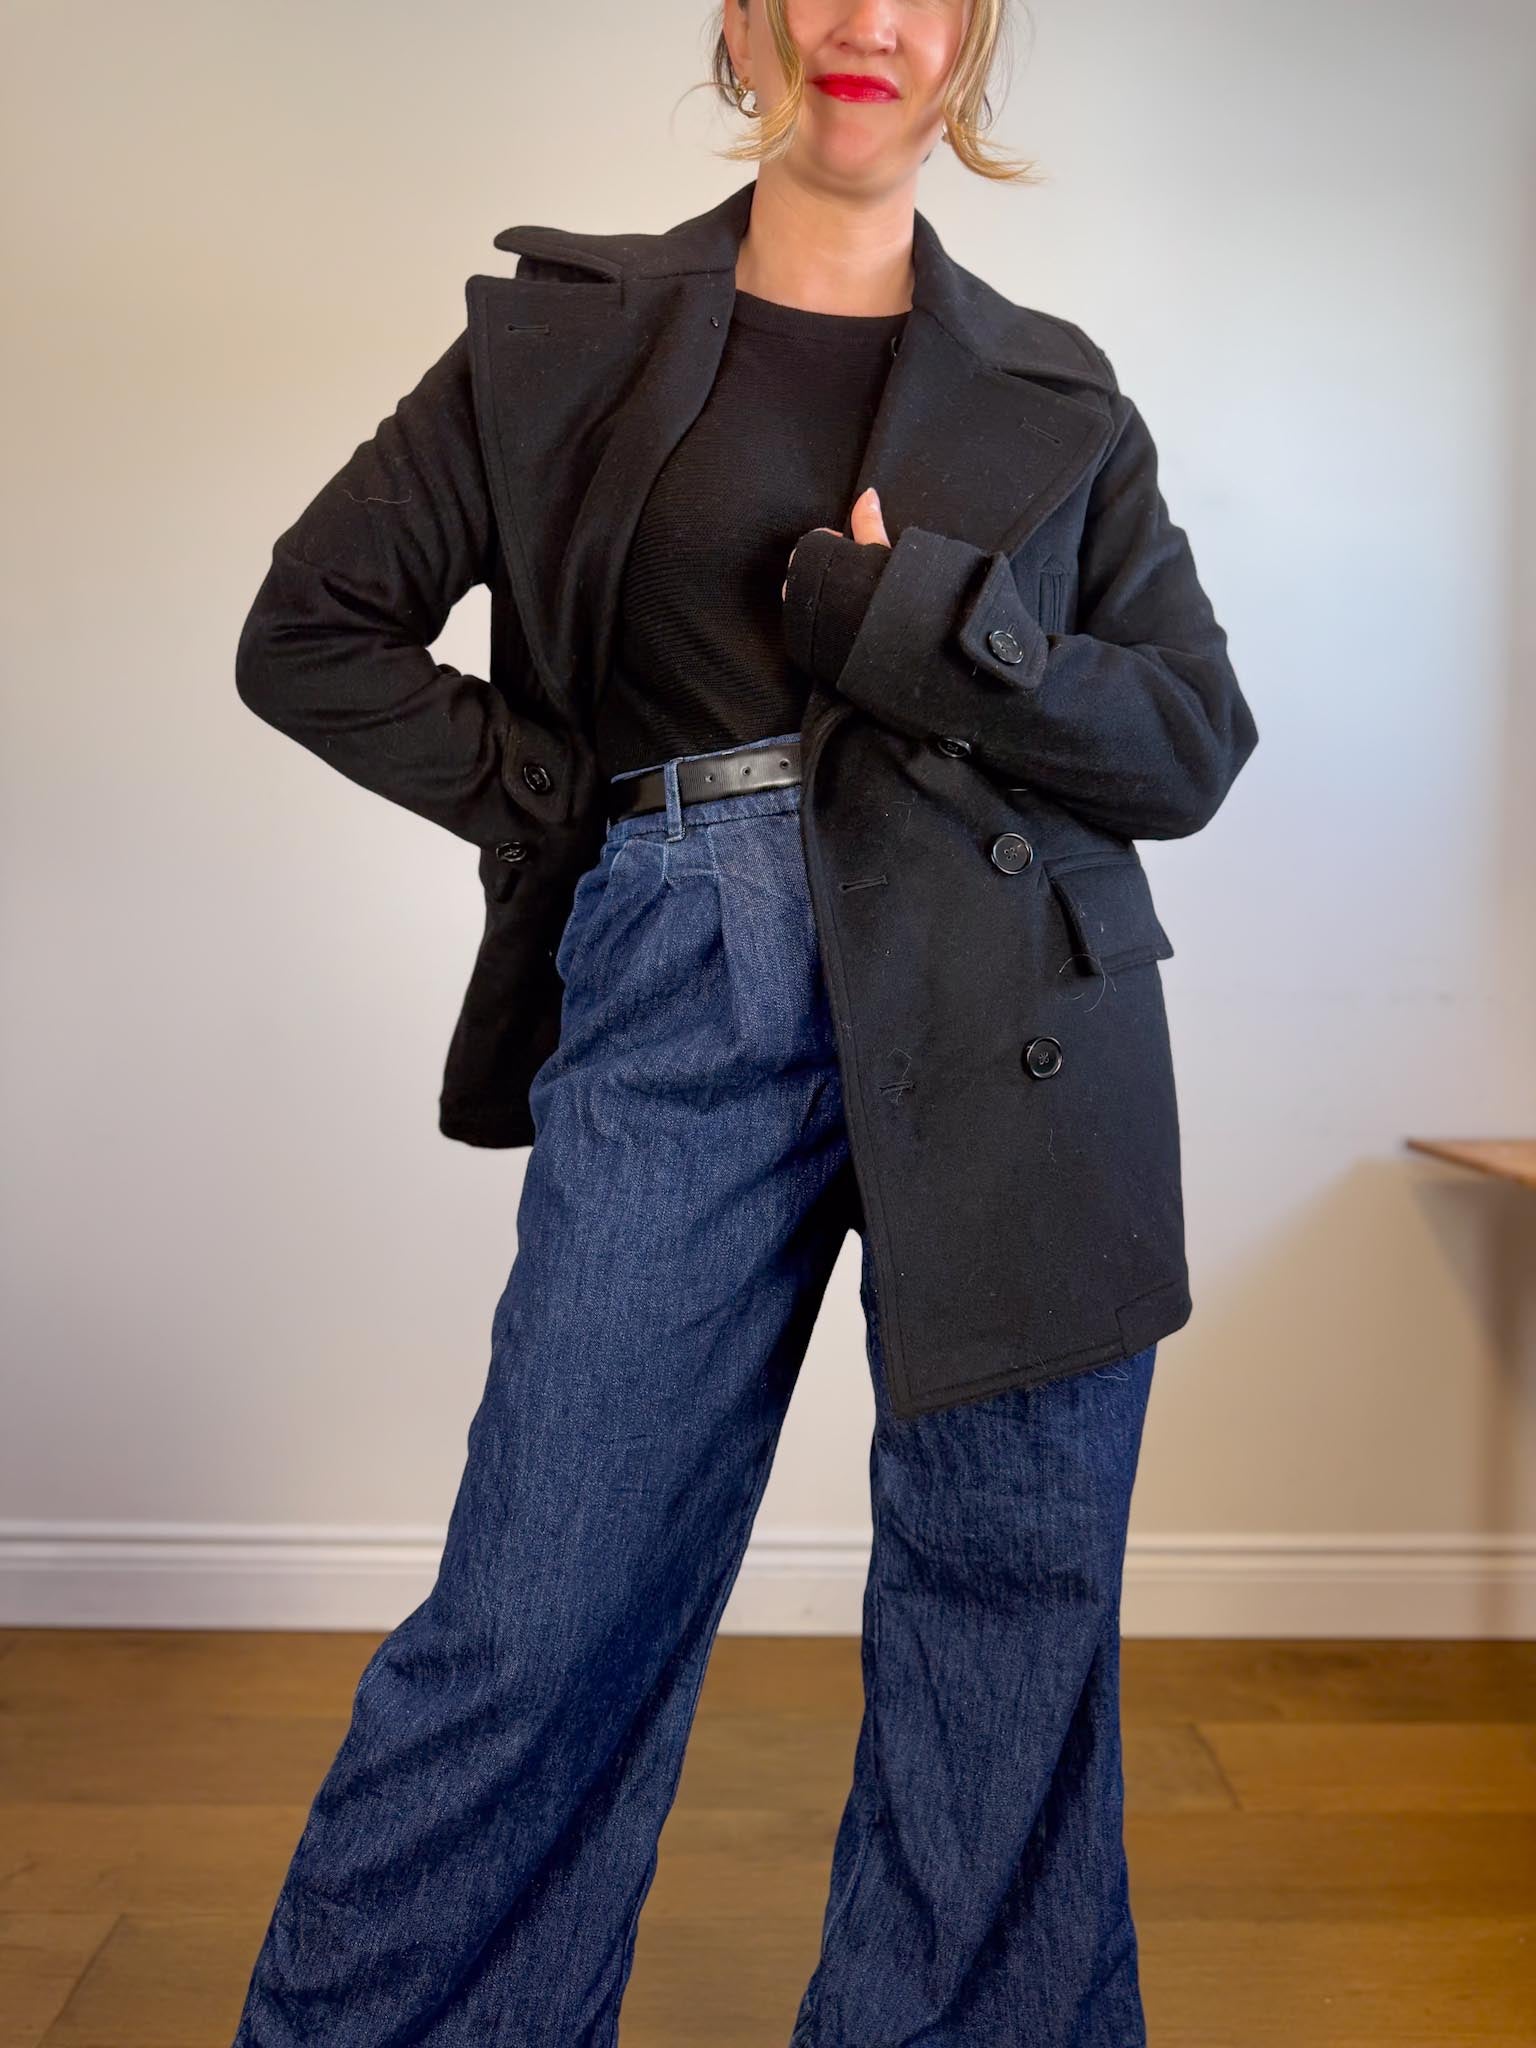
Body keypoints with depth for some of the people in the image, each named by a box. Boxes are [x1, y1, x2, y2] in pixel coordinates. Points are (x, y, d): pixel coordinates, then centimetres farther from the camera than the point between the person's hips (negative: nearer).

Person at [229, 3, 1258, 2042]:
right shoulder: (572, 325, 11)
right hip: (688, 1010, -1)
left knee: (1008, 1608, 7)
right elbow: (309, 631, 11)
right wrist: (544, 789, 0)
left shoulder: (1054, 393, 14)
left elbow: (1196, 739, 5)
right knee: (537, 1623, 1)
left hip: (1007, 1026, 2)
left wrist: (898, 621, -7)